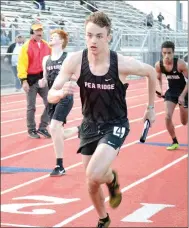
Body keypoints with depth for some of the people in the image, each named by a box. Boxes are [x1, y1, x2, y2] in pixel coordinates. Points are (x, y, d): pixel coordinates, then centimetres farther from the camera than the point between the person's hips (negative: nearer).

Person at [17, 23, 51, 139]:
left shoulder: (46, 45, 7)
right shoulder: (26, 46, -8)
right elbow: (22, 64, -12)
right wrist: (24, 80, -18)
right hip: (31, 79, -4)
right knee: (31, 107, 4)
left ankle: (42, 127, 15)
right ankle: (31, 129, 17)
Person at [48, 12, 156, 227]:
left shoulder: (122, 63, -22)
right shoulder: (75, 61, -18)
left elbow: (151, 72, 0)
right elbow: (51, 96, -14)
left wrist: (151, 107, 8)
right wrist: (62, 92, -38)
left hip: (115, 126, -3)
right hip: (89, 126, 3)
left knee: (94, 175, -25)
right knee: (92, 183, 14)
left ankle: (112, 179, 12)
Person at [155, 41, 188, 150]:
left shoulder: (180, 63, -26)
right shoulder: (159, 65, -14)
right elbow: (159, 78, 8)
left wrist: (182, 95, -24)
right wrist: (160, 90, -10)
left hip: (183, 92, -3)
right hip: (171, 92, 3)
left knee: (184, 122, 8)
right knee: (168, 117, -14)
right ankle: (175, 142, 4)